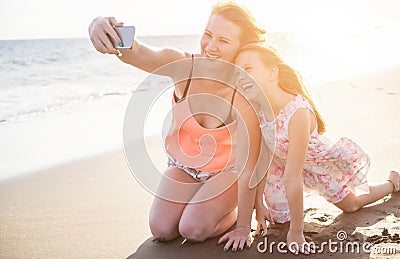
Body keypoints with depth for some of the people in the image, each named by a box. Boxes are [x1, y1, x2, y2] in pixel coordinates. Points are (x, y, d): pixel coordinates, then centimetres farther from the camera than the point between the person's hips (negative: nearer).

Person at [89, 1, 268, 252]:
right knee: (162, 229, -10)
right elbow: (138, 53, -44)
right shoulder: (183, 66, -25)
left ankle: (233, 211, 12)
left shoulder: (245, 94, -31)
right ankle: (198, 203, 22)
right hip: (183, 165, 3)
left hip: (227, 170, -3)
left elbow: (248, 168, -26)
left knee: (193, 229, -20)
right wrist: (102, 26, -67)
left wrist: (243, 227, -20)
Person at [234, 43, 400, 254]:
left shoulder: (298, 112, -44)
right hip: (280, 160, 4)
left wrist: (296, 232, -32)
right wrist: (258, 206, -12)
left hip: (322, 162, -4)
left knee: (351, 205, 20)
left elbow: (292, 178, -41)